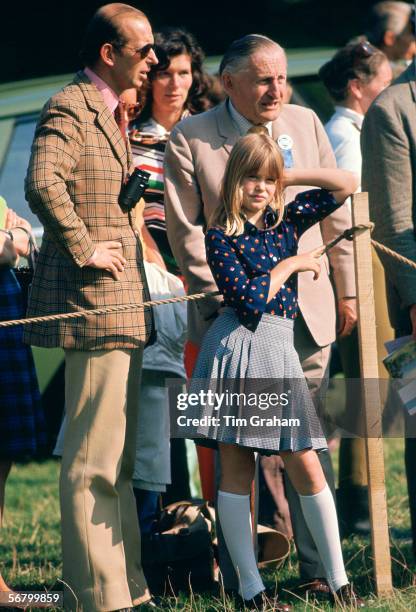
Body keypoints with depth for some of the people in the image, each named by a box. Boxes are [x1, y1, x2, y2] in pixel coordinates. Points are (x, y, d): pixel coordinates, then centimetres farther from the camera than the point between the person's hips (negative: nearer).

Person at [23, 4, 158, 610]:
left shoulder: (107, 112, 20)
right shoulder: (70, 108, -12)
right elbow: (43, 183, -29)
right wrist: (83, 250, -22)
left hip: (122, 305, 11)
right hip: (94, 305, -11)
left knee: (117, 458, 15)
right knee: (93, 460, -7)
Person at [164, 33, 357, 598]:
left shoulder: (305, 124, 8)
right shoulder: (190, 139, -3)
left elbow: (334, 213, 13)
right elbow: (186, 230, -3)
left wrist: (346, 291, 13)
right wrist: (219, 297, -9)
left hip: (305, 310, 3)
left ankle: (318, 569, 11)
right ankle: (238, 578, 8)